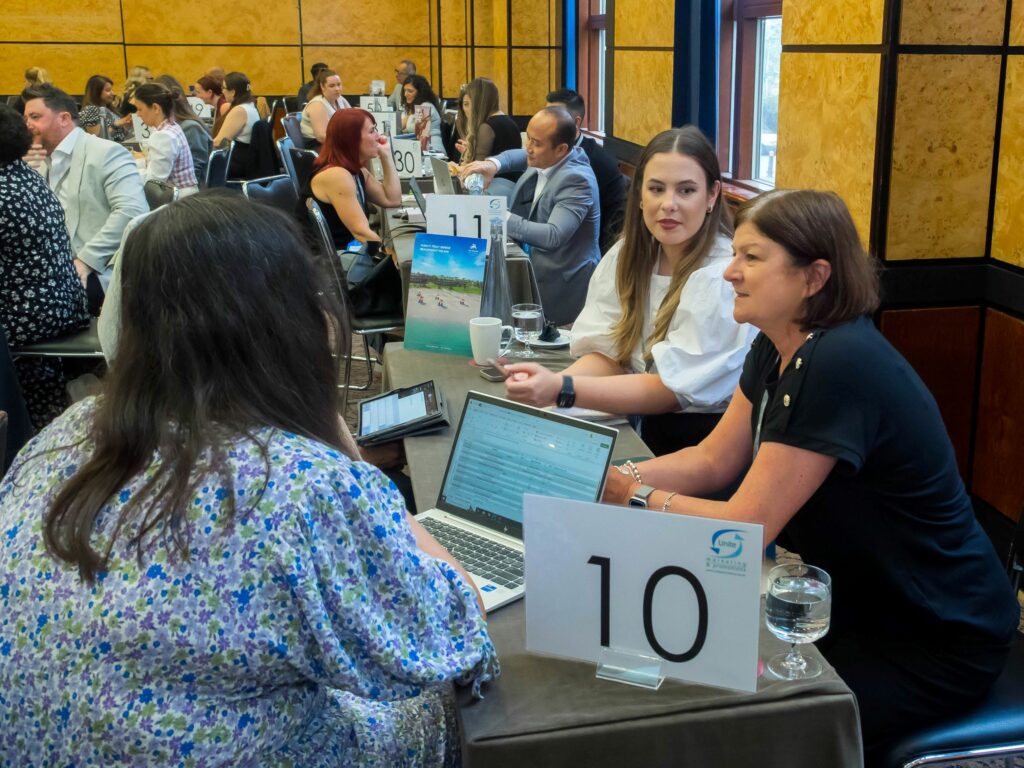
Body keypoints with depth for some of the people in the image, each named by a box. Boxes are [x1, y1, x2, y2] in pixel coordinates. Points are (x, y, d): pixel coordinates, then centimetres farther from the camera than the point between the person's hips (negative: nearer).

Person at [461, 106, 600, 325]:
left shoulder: (577, 180, -25)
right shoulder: (546, 159, -2)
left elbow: (553, 236, -34)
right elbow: (520, 156, 19)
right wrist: (493, 164, -3)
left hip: (561, 287, -8)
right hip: (536, 266, 8)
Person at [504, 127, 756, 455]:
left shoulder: (724, 276, -18)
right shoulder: (627, 255, 1)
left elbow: (671, 389, -19)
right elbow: (605, 355, -1)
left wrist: (562, 389, -29)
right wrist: (551, 383, -23)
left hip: (705, 437, -5)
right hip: (648, 429, 6)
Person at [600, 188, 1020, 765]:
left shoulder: (840, 365, -31)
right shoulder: (777, 349, -1)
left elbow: (747, 526, -28)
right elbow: (713, 461, 5)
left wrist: (641, 497, -15)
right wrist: (612, 478, -9)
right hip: (856, 602, 8)